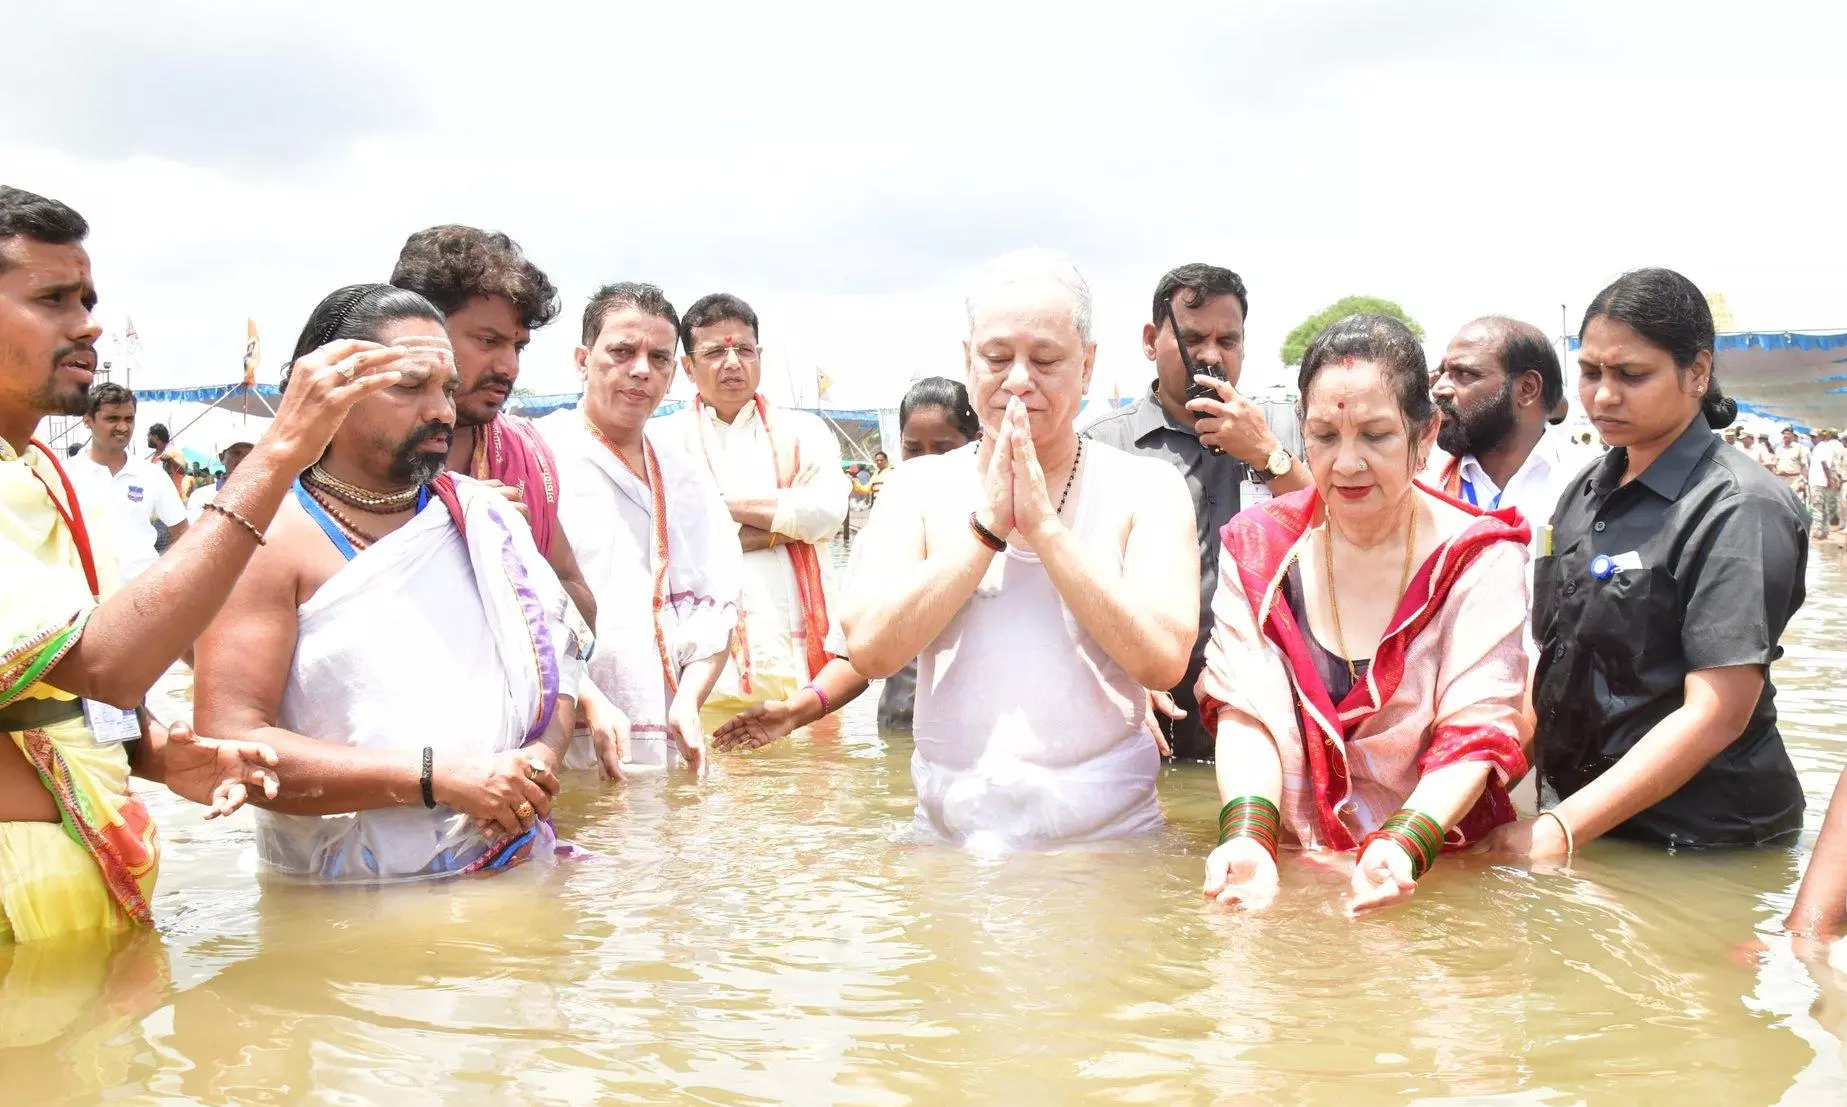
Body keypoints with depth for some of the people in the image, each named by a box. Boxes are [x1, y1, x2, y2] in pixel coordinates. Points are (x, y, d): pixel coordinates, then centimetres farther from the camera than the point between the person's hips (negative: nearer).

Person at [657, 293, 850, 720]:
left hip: (799, 654, 2)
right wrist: (784, 525, -4)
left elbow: (829, 509, -3)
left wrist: (724, 503, -4)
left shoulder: (802, 430, 15)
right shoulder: (666, 439, 9)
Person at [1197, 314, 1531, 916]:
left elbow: (1475, 735, -8)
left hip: (1436, 871, -2)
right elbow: (1243, 710, -4)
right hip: (1284, 868, 2)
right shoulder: (1256, 547, 4)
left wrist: (1404, 845, -25)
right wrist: (1248, 839, -22)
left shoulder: (1479, 558, -1)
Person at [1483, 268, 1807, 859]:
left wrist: (1561, 829, -24)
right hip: (1581, 811, 7)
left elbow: (1716, 716, -21)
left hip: (1703, 844, -7)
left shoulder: (1739, 509, -15)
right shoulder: (1587, 491, 7)